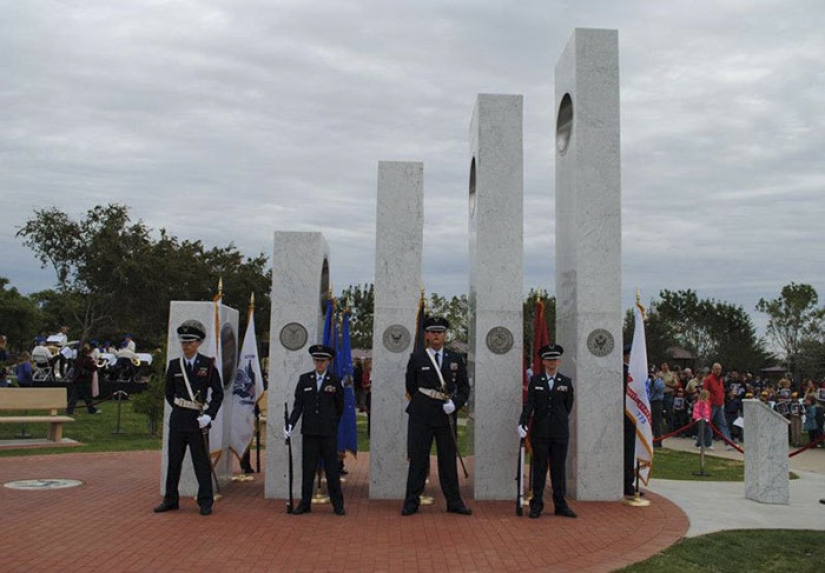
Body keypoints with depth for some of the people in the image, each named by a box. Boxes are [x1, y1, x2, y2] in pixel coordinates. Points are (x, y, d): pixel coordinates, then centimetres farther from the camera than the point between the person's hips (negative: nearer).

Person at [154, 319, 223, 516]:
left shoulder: (208, 365, -3)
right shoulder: (174, 365, 5)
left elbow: (218, 393, -2)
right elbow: (169, 393, 16)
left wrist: (209, 415, -11)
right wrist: (180, 410, 6)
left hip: (198, 421, -3)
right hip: (177, 420, 3)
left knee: (201, 463, 2)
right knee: (173, 461, 10)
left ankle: (205, 502, 11)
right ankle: (170, 499, 23)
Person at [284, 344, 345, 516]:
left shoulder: (335, 381, 1)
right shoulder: (304, 379, 6)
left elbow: (340, 406, 10)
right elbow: (298, 405, 3)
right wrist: (290, 424, -7)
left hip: (328, 432, -1)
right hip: (309, 431, 2)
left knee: (332, 468, 2)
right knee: (308, 468, 6)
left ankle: (338, 505, 9)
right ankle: (305, 504, 13)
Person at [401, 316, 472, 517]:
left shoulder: (456, 359, 7)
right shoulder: (417, 358, 2)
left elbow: (464, 387, 7)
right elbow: (410, 386, 10)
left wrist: (454, 403, -9)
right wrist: (423, 403, 8)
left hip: (446, 415, 2)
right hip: (421, 416, -2)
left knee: (448, 460, 7)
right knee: (418, 459, 1)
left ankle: (454, 502, 16)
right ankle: (411, 502, 9)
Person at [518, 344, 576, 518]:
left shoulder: (566, 382, 6)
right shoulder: (535, 380, 4)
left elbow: (568, 406, 10)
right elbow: (529, 404, -4)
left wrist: (559, 421, 10)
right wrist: (523, 423, -16)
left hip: (560, 432, 1)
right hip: (540, 432, -1)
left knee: (558, 469, 6)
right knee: (539, 468, 4)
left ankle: (560, 505, 14)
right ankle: (536, 505, 9)